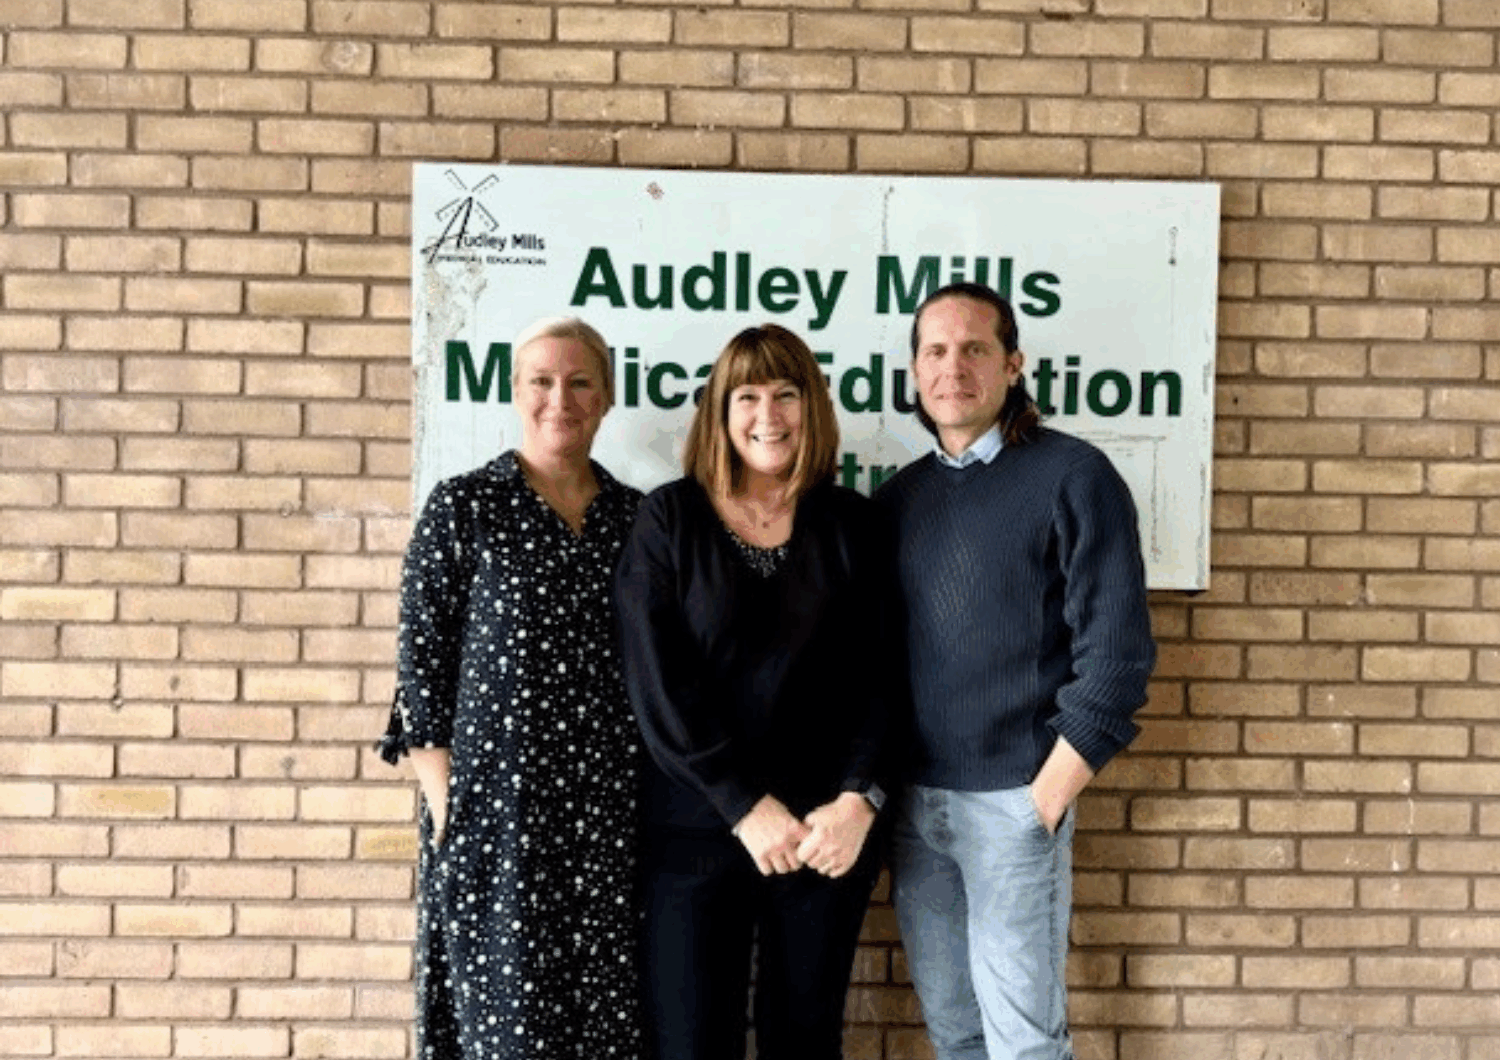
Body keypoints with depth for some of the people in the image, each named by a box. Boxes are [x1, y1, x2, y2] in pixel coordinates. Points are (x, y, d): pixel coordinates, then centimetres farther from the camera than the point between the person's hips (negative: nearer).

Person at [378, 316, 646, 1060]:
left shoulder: (636, 516, 9)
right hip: (495, 815, -3)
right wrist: (445, 806, -8)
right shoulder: (462, 507, -1)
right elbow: (421, 666, -3)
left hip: (612, 819, 3)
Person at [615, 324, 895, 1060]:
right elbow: (657, 686, -8)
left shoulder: (849, 523, 5)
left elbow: (879, 675, 2)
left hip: (828, 830, 2)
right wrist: (747, 807, -13)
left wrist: (859, 799, -11)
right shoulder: (669, 517, -1)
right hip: (696, 830, -1)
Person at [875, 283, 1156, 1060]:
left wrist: (1050, 790, -13)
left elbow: (1117, 648, -10)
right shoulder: (896, 497, 10)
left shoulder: (1072, 475, -5)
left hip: (1012, 798, -5)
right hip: (911, 801, 5)